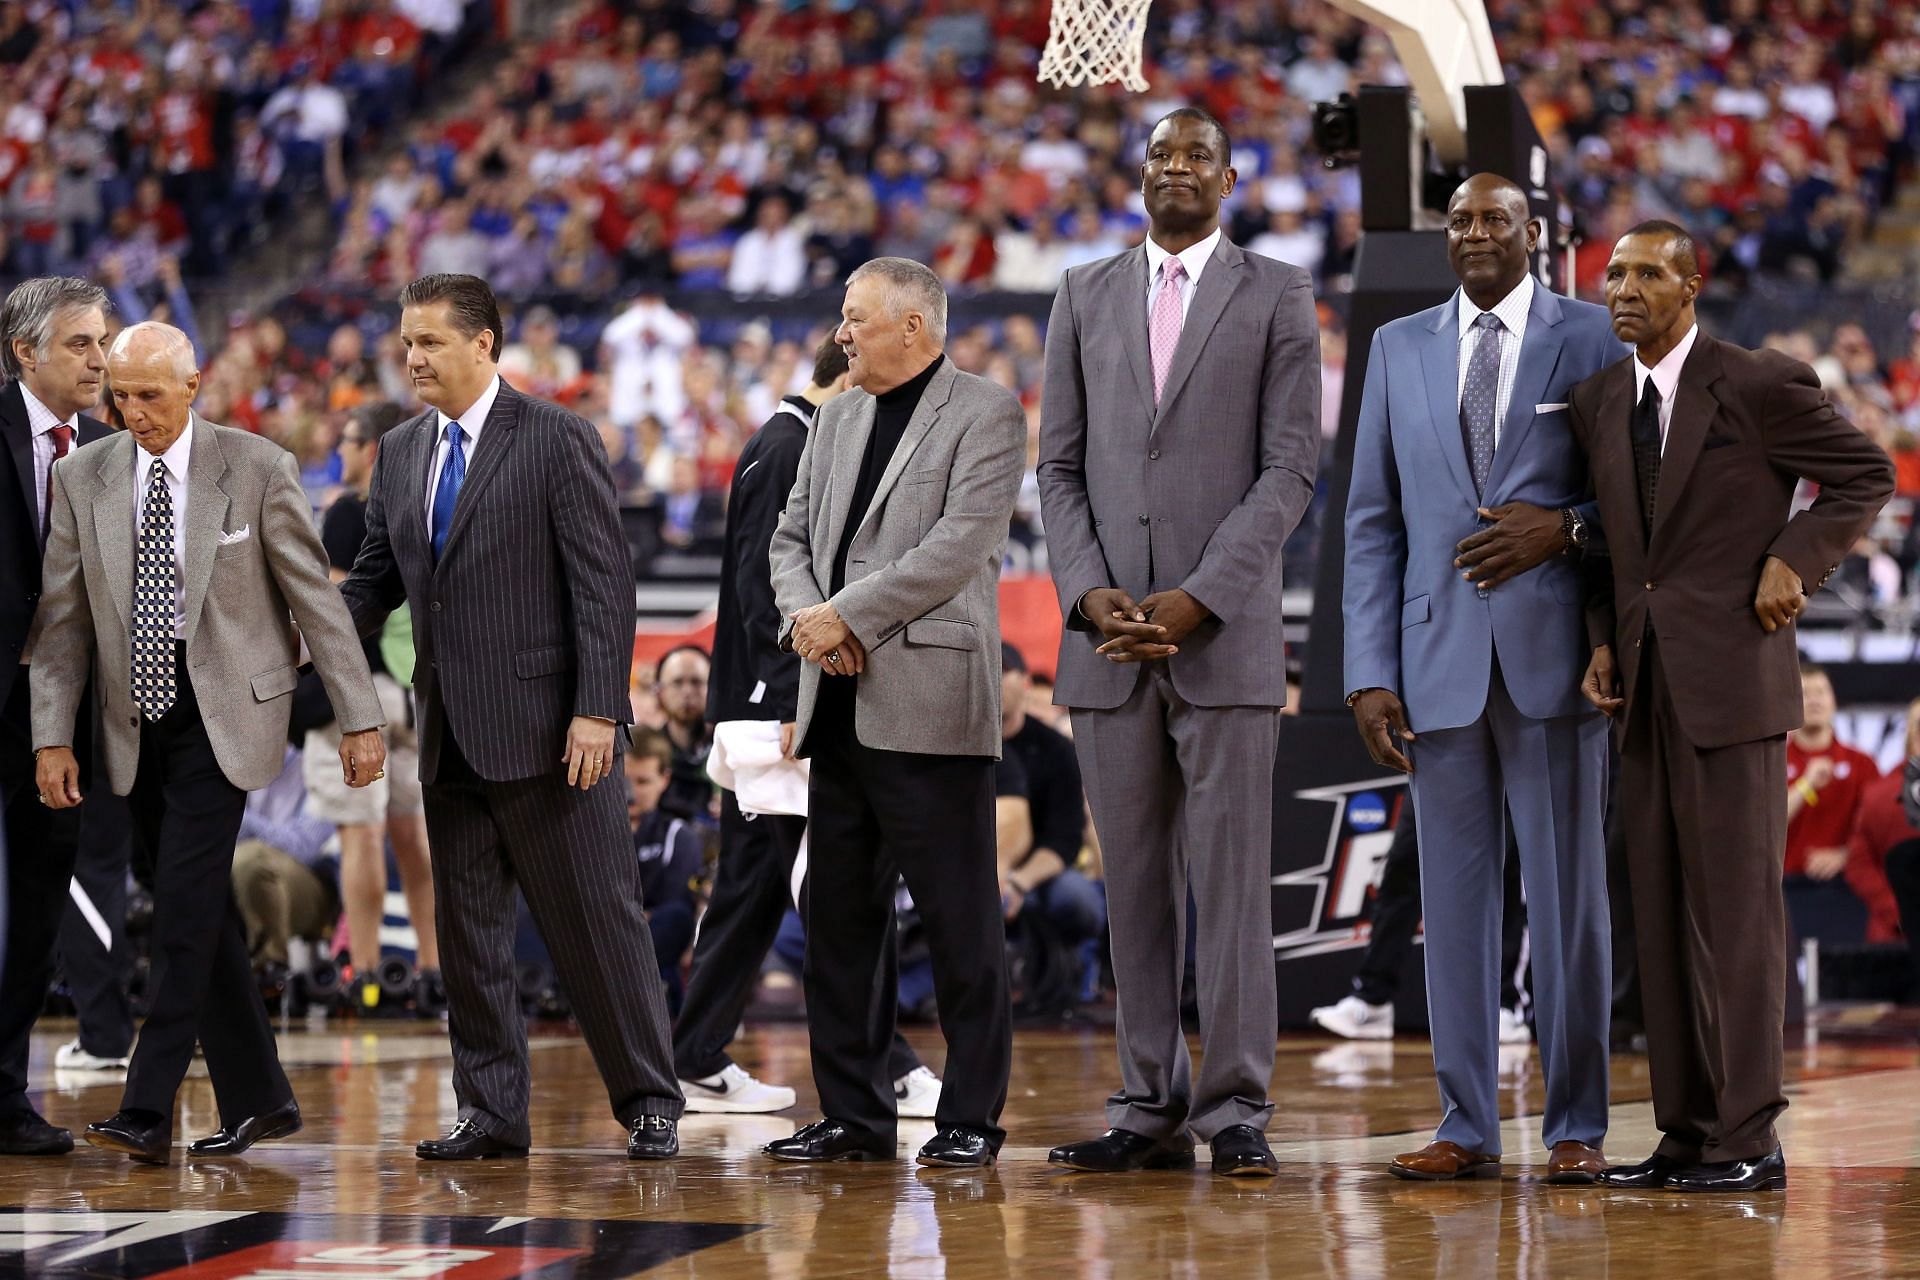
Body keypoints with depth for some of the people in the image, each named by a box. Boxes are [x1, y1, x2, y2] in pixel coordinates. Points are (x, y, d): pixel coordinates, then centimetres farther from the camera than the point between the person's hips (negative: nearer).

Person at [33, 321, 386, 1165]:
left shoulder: (257, 469, -5)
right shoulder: (82, 478, 4)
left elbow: (317, 599, -3)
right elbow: (63, 620, 7)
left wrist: (358, 718, -4)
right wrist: (52, 736, 0)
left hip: (224, 715, -4)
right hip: (138, 724, 4)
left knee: (186, 908, -14)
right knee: (201, 916, 7)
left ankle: (148, 1112, -17)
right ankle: (257, 1101, 16)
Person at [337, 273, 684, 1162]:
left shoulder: (556, 440, -6)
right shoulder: (400, 453, 12)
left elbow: (603, 581, -10)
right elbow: (375, 581, 17)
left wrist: (597, 710, -16)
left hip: (543, 723, -6)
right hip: (449, 733, 6)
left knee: (597, 916, -2)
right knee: (466, 927, 9)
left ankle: (648, 1103, 7)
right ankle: (490, 1113, 16)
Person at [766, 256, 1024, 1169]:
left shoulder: (985, 414, -4)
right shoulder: (838, 419, 18)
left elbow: (960, 545, -14)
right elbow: (792, 534, 18)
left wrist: (848, 615, -14)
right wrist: (804, 614, -3)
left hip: (930, 702, -7)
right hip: (840, 707, 7)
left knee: (959, 920, -3)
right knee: (839, 914, 9)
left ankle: (971, 1117, 3)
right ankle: (853, 1113, 17)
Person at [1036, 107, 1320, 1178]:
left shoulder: (1277, 296, 4)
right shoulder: (1086, 297, 14)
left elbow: (1291, 468, -3)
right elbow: (1061, 465, 11)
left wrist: (1198, 598, -12)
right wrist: (1092, 595, -5)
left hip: (1226, 636, -3)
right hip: (1109, 637, 3)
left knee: (1233, 880, -4)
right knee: (1135, 884, 5)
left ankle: (1236, 1109, -1)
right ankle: (1153, 1109, 10)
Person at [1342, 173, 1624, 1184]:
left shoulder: (1593, 339, 4)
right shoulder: (1399, 349, 12)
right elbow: (1372, 520, 9)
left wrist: (1566, 528, -14)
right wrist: (1371, 672, 1)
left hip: (1553, 652, -2)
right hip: (1440, 655, 2)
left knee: (1569, 894, 0)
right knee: (1453, 896, 4)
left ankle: (1576, 1127, 7)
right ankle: (1467, 1126, 10)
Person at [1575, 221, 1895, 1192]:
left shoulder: (1760, 386, -4)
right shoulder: (1596, 404, 13)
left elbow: (1866, 475, 3)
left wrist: (1794, 560, -8)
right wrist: (1603, 640, 9)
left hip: (1730, 675, -6)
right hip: (1644, 682, 6)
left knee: (1735, 906, -6)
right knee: (1660, 913, 6)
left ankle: (1747, 1139, -3)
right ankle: (1685, 1131, 11)